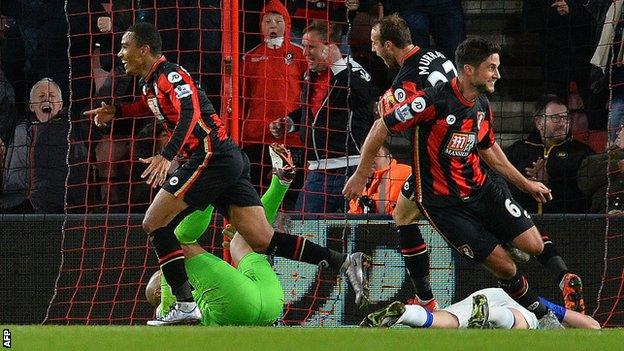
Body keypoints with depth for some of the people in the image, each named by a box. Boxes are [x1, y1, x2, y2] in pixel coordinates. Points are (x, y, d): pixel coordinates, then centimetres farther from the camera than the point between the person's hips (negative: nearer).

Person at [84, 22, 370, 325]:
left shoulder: (169, 75, -9)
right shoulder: (150, 82, 20)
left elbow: (190, 113, -25)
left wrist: (166, 156, -36)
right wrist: (116, 112, 33)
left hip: (213, 156, -10)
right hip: (230, 161, 10)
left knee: (155, 222, -7)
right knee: (263, 241, 0)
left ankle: (185, 305, -12)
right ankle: (345, 262, -5)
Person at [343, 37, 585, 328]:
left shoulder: (482, 106, 3)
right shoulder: (433, 101, -21)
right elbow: (382, 128, -12)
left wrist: (526, 184, 26)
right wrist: (360, 176, -7)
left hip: (482, 189, 6)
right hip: (443, 204, -6)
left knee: (534, 244, -13)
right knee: (505, 267, -7)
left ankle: (567, 280, 4)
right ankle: (544, 317, 8)